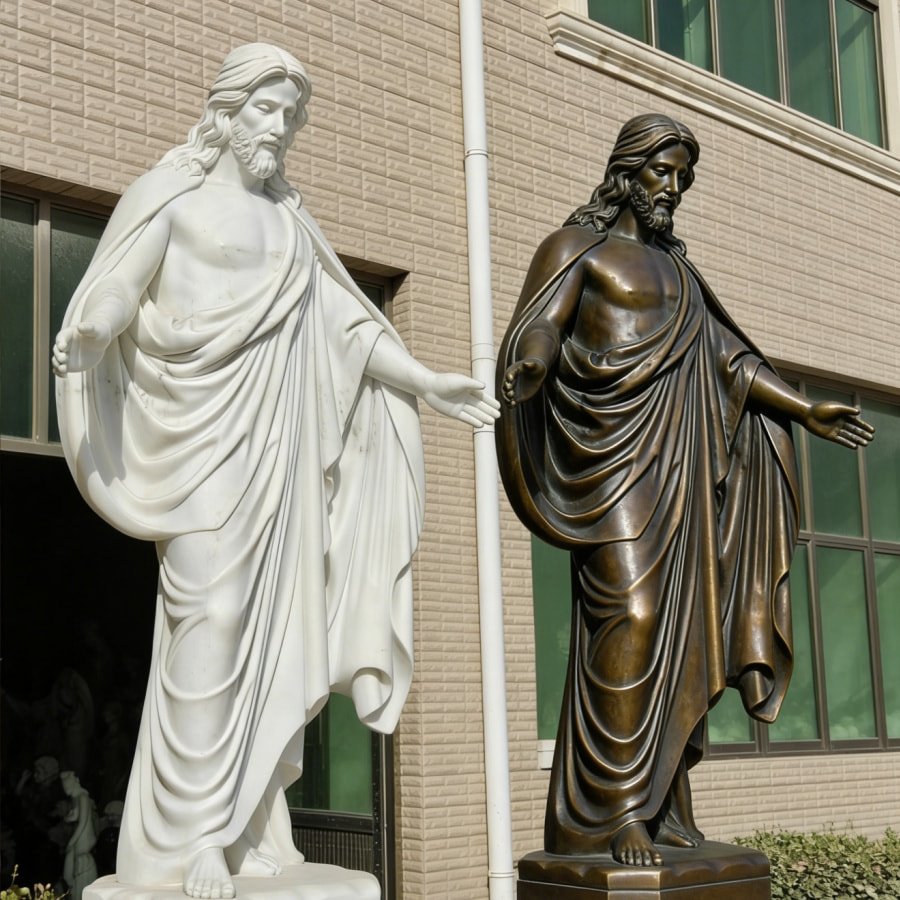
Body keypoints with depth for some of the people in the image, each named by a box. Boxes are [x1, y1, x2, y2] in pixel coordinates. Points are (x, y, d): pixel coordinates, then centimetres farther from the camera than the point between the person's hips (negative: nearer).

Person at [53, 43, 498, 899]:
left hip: (273, 435, 5)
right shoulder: (173, 195, 4)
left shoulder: (288, 218, 20)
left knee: (265, 623, 1)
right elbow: (114, 293, -9)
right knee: (210, 618, -13)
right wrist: (85, 339, -31)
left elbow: (344, 326, 23)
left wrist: (427, 382, 22)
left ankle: (248, 825, 5)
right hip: (203, 428, -5)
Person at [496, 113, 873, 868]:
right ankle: (614, 815, -14)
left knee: (676, 624, 1)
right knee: (628, 617, -17)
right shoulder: (576, 246, 4)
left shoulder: (676, 268, 24)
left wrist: (804, 410, 25)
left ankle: (661, 807, 4)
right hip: (612, 454, -7)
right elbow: (537, 327, -11)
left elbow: (727, 357, 26)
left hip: (675, 460, 7)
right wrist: (524, 367, -34)